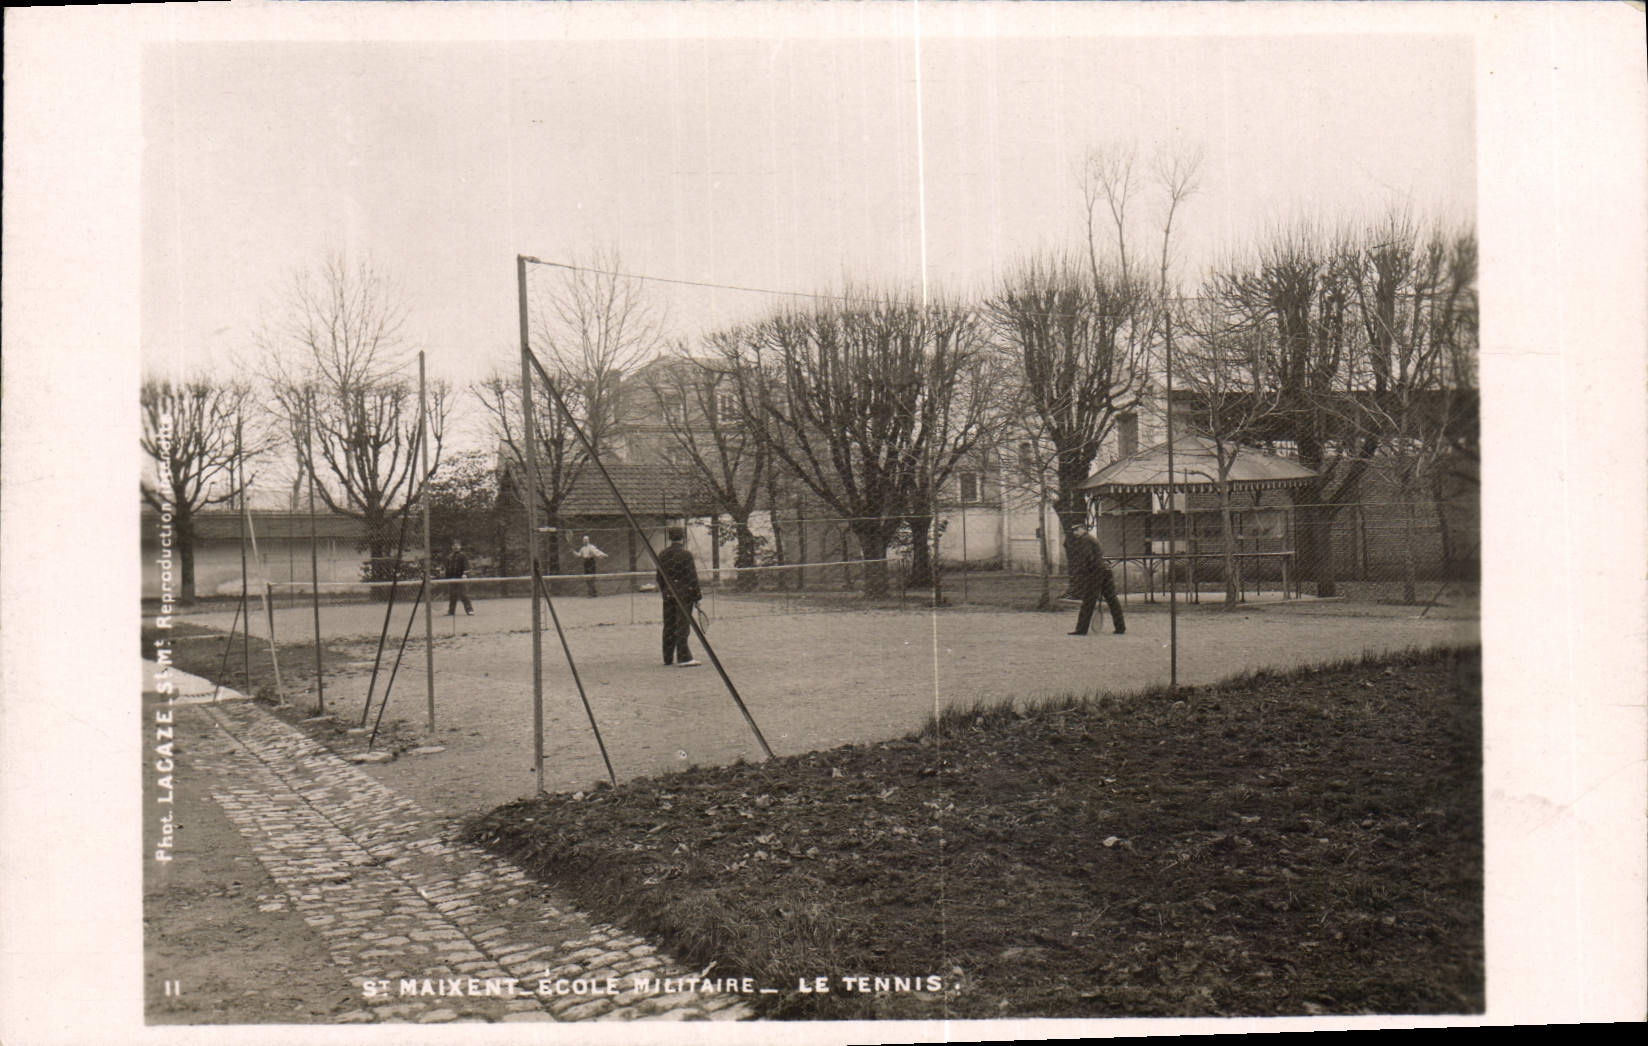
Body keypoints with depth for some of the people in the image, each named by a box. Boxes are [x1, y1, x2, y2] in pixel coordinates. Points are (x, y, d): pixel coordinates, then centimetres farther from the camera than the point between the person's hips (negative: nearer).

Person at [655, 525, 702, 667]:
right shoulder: (686, 555, -13)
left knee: (668, 627, 12)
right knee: (683, 626, -4)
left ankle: (668, 657, 19)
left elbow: (659, 577, 12)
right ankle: (684, 658, -8)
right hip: (684, 594, -6)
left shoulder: (662, 555, 5)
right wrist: (697, 595, -4)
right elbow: (692, 578, -12)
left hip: (668, 595, 6)